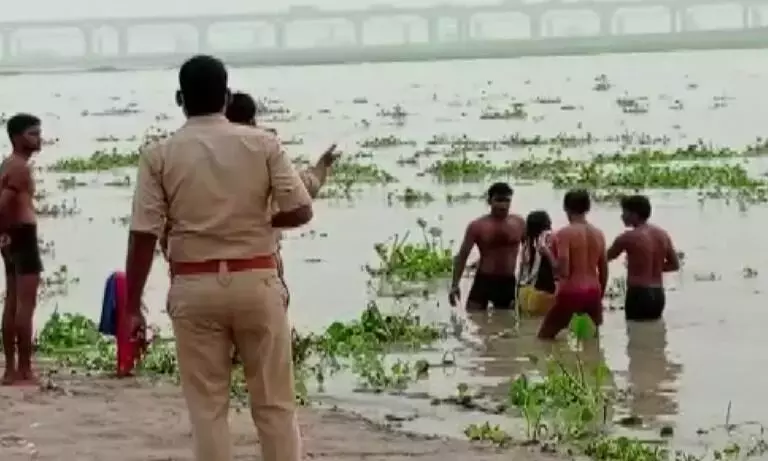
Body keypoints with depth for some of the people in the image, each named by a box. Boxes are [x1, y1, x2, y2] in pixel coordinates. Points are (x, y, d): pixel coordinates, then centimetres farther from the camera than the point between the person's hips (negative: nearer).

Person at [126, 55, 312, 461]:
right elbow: (300, 211, -3)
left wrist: (133, 306, -3)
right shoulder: (262, 144, 0)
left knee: (207, 406, 6)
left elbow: (143, 235, -7)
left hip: (195, 287, 0)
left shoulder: (160, 155, -3)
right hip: (256, 282, 1)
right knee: (275, 403, 8)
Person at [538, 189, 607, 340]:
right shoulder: (598, 234, 7)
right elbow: (604, 271, 12)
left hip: (570, 293, -5)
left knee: (544, 337, 6)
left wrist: (548, 253, -2)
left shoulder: (564, 233, -10)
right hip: (592, 293, 5)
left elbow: (563, 271, -18)